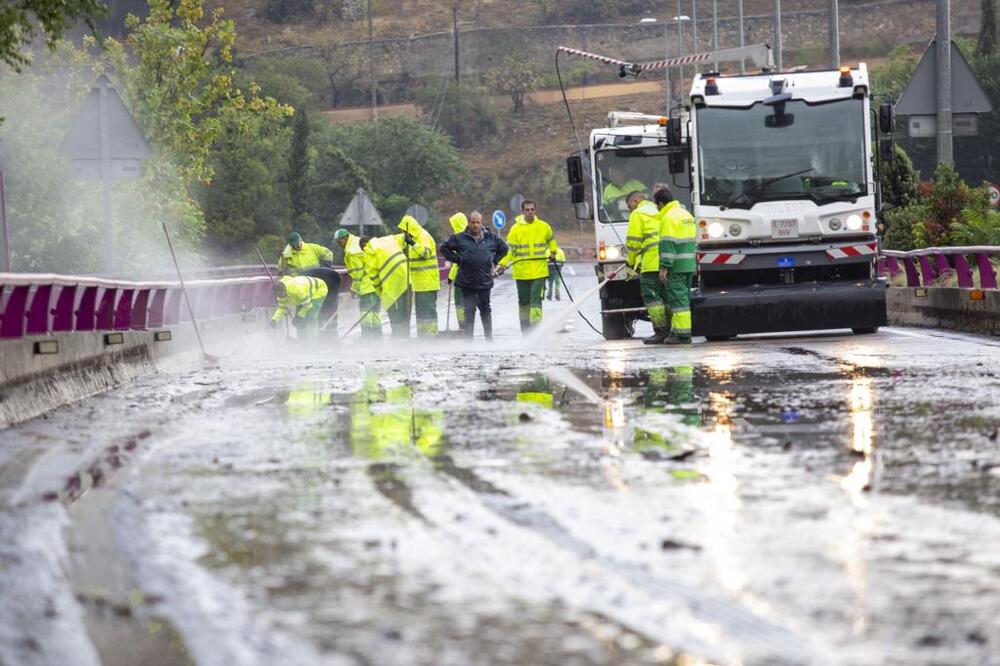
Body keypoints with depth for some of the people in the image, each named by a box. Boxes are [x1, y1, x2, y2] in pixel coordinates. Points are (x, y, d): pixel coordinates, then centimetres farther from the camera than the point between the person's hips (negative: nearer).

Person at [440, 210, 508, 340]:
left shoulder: (491, 238, 5)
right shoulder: (460, 238, -1)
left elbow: (503, 248, 21)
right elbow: (444, 248, 9)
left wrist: (494, 262, 12)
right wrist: (457, 260, 1)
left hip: (485, 280, 1)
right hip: (467, 281, -1)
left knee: (485, 309, 9)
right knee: (469, 310, 1)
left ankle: (489, 337, 18)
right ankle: (468, 338, 5)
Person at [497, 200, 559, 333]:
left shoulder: (544, 227, 4)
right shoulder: (515, 229, -2)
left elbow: (551, 240, 25)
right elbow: (509, 251, -4)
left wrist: (553, 252, 12)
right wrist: (503, 265, -15)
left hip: (539, 272, 0)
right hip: (521, 273, 0)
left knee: (536, 300, -13)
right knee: (524, 302, 10)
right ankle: (525, 330, 22)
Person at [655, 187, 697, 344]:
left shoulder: (668, 217, -12)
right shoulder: (686, 215, 18)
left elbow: (668, 244, -19)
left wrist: (664, 267, -19)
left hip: (676, 266, -9)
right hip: (689, 265, 9)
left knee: (678, 299, -8)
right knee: (683, 299, 13)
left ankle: (682, 334, -10)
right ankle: (678, 331, 16)